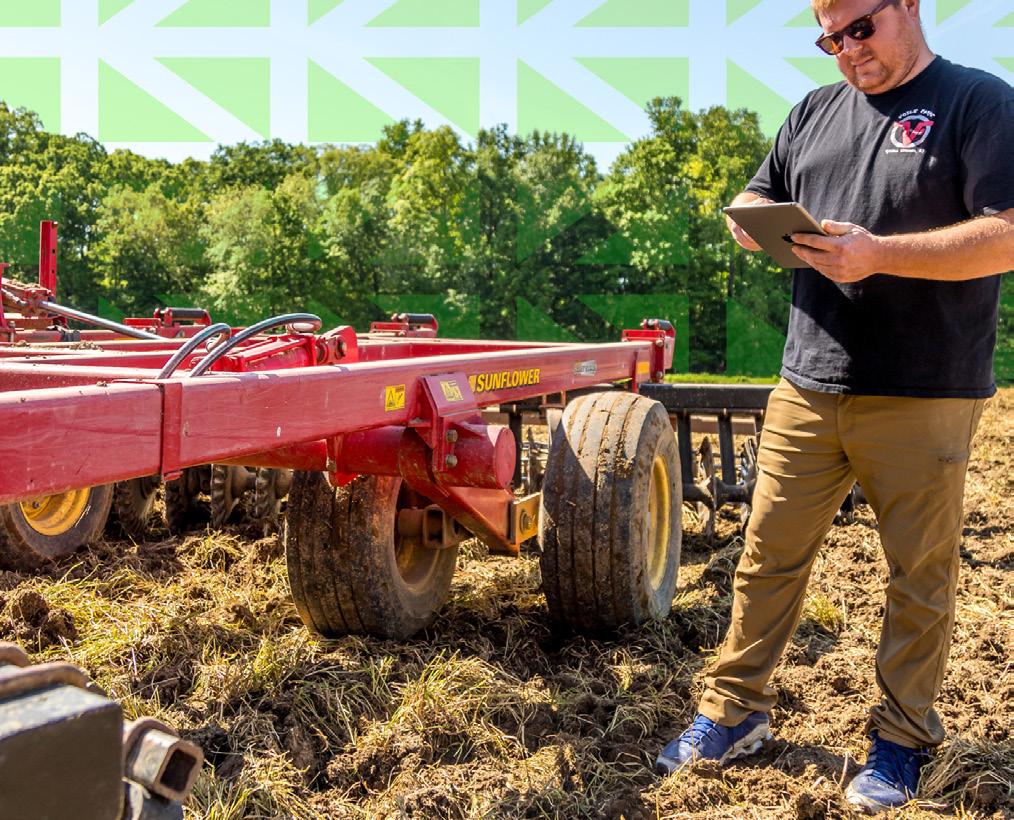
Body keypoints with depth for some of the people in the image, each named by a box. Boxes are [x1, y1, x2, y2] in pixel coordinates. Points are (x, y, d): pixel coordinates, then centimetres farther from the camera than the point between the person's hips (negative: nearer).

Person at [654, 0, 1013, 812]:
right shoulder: (815, 111, 15)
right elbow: (749, 205, 21)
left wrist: (878, 253, -21)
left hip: (923, 398, -4)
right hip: (808, 388, 5)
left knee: (919, 576, 5)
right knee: (769, 555, 8)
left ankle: (902, 740, 21)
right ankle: (734, 712, 22)